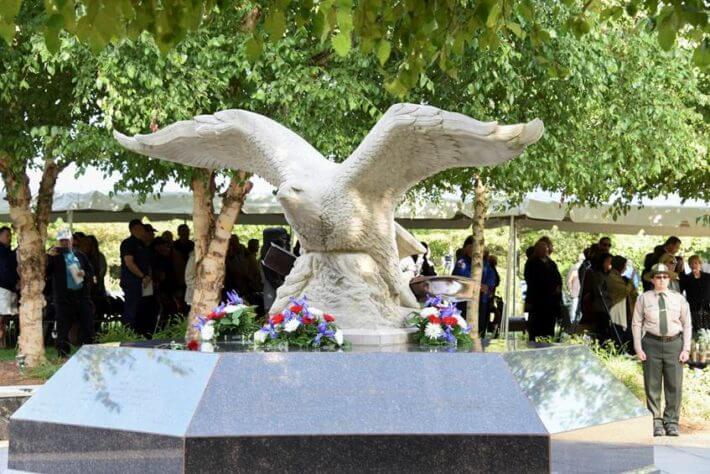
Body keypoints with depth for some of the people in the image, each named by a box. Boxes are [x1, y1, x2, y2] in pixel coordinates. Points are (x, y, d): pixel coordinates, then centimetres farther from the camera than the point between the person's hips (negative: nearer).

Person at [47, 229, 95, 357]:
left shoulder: (80, 255, 14)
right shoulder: (54, 256, 2)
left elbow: (91, 271, 19)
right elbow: (46, 273, -9)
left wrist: (84, 273, -4)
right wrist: (49, 257, -21)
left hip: (82, 294, 4)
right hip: (64, 296, -3)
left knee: (87, 325, 6)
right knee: (63, 326, -4)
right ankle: (63, 353, 0)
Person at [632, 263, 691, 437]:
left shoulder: (679, 299, 8)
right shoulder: (644, 299, 5)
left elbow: (687, 325, 10)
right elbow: (636, 323, 5)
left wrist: (686, 349, 1)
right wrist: (638, 348, -3)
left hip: (674, 344, 1)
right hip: (652, 344, -1)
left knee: (674, 385, 0)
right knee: (652, 385, 2)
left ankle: (671, 422, 11)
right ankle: (656, 423, 11)